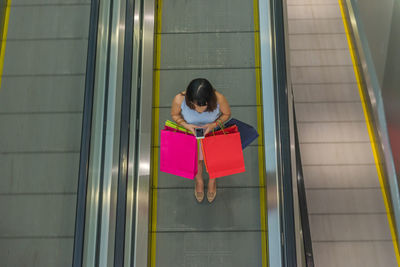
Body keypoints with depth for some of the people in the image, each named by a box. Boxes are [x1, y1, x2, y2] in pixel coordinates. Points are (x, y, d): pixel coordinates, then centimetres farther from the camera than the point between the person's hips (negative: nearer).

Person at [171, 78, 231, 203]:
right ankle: (199, 180, 64)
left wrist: (214, 124, -33)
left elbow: (227, 114, -16)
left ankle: (212, 180, 64)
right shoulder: (179, 99, -38)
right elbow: (174, 114, -15)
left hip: (213, 133, 0)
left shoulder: (219, 99, -39)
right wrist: (186, 125, -33)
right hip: (191, 132, 0)